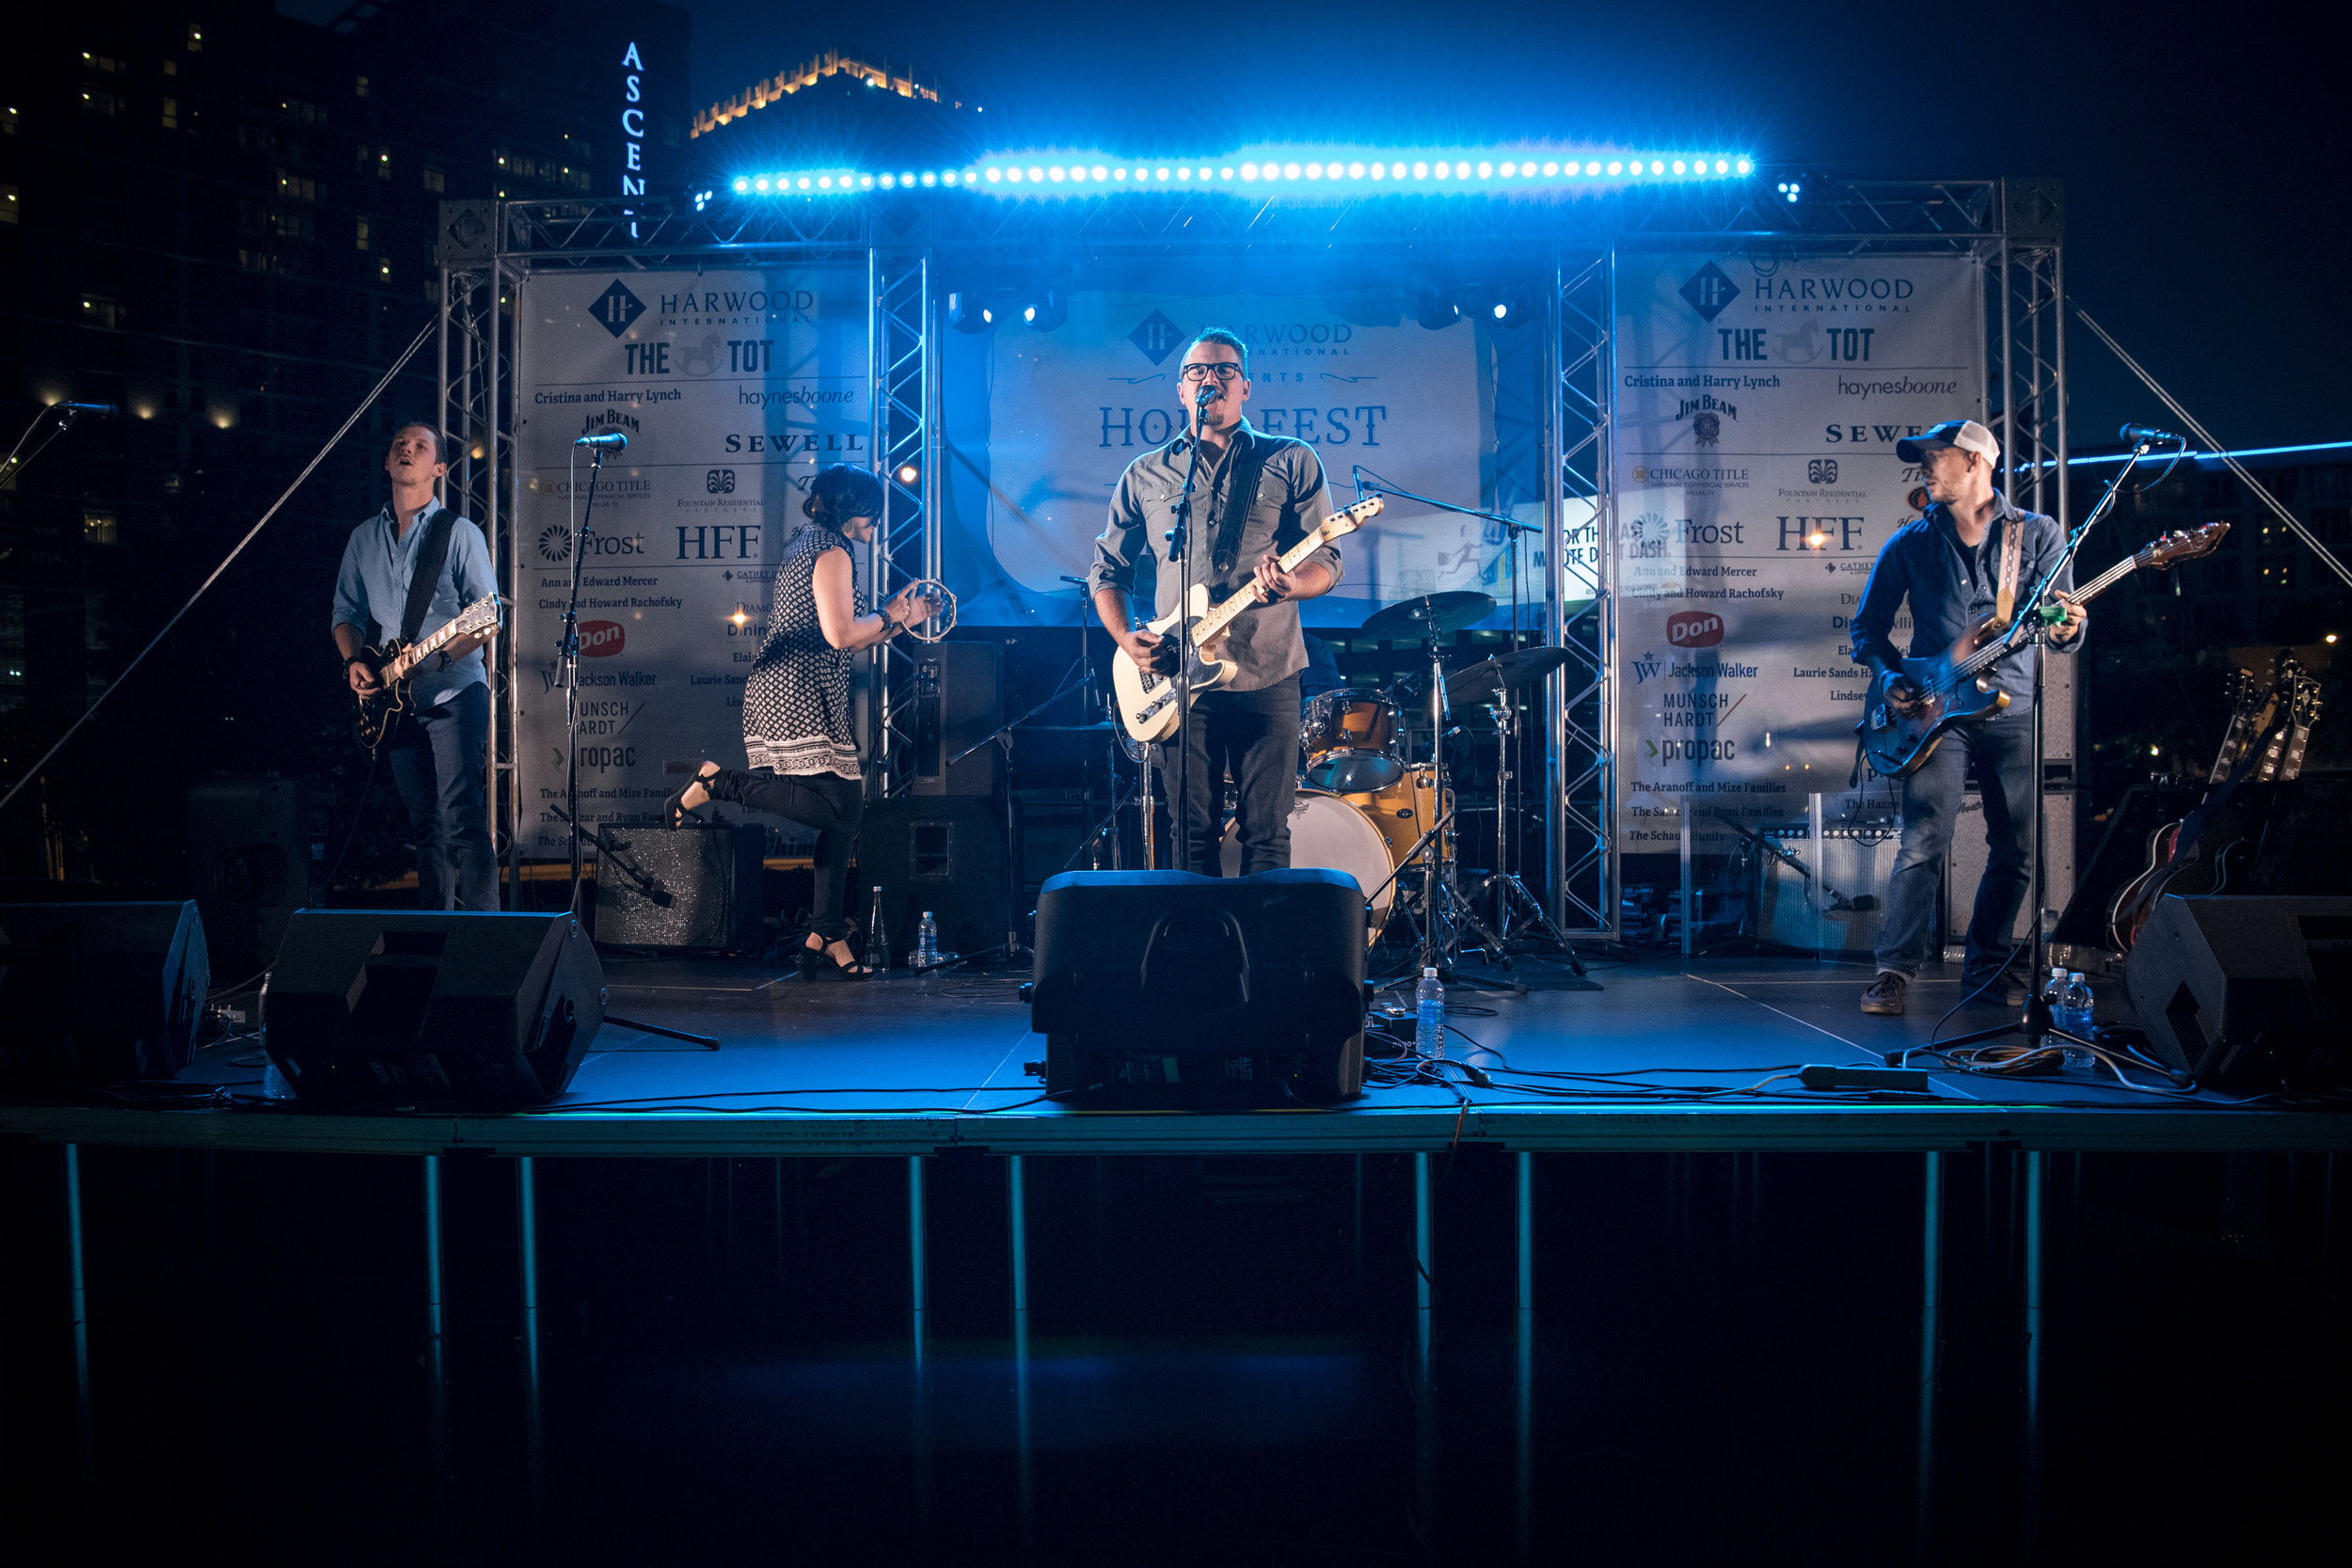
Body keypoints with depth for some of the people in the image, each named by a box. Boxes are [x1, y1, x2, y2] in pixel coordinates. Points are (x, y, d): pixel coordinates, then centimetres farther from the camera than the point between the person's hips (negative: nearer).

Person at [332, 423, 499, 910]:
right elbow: (345, 612, 18)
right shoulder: (364, 538, 15)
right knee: (426, 827, 9)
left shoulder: (459, 533, 0)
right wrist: (355, 661, -1)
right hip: (394, 701, 5)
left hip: (454, 692, -5)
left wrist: (438, 657, -19)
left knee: (462, 820, -13)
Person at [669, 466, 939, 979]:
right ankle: (719, 782, -7)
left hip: (778, 691, 11)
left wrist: (903, 619, 26)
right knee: (839, 809, -16)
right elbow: (840, 634, -18)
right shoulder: (831, 551, -7)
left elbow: (838, 640, 27)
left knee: (844, 811, 7)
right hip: (799, 693, -11)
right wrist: (890, 614, -2)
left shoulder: (807, 545, 25)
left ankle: (826, 942, 7)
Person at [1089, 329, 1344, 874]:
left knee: (1267, 838, 0)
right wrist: (1125, 637, -2)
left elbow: (1326, 562, 1)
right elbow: (1107, 570, 16)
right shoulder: (1145, 475, 12)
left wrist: (1289, 584, -22)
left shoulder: (1291, 462, 6)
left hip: (1267, 679, -1)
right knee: (1192, 838, 6)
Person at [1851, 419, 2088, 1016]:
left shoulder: (2038, 534, 6)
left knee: (2016, 850, 5)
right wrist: (1888, 676, -5)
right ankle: (1895, 969, -10)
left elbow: (2062, 618, 3)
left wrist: (2065, 631, -21)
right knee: (1924, 840, -14)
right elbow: (1868, 625, 12)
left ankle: (1986, 965, 21)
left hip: (2015, 708, 1)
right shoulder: (1910, 542, 7)